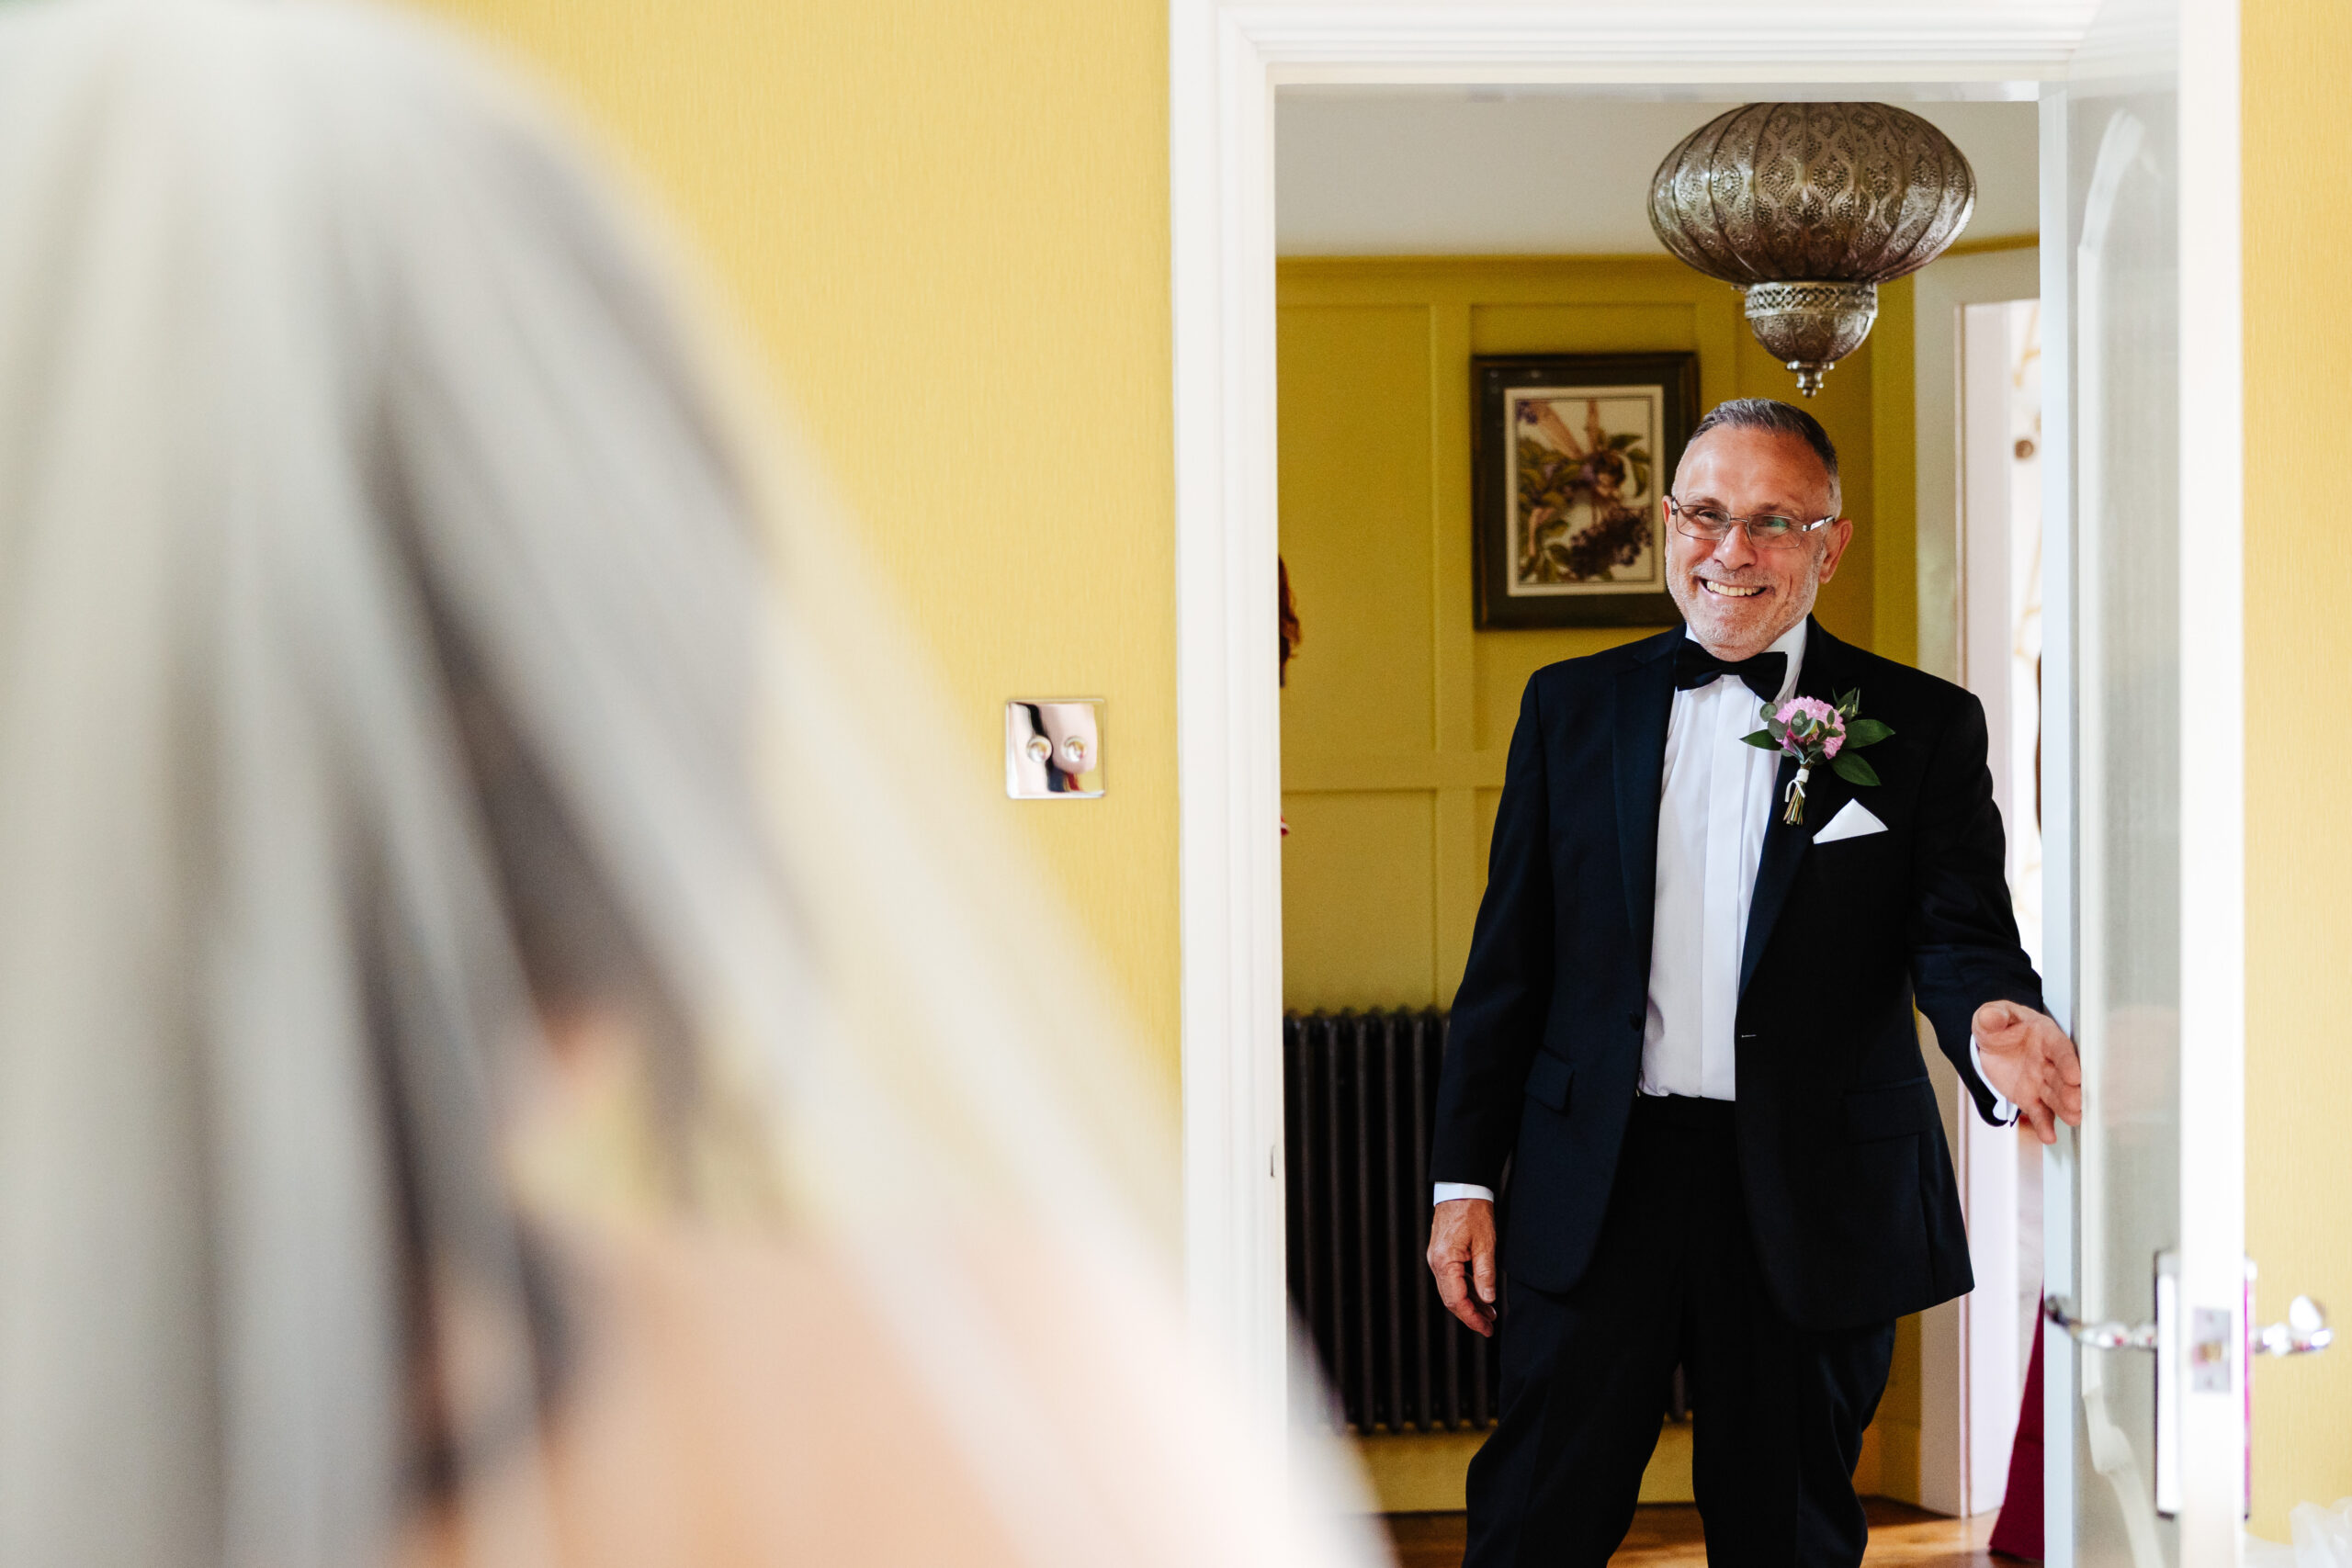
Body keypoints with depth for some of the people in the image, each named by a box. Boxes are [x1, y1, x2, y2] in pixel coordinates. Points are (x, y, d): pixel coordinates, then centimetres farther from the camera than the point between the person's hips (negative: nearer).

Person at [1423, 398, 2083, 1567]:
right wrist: (1464, 1177, 4)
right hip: (1597, 1186, 1)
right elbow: (1509, 958, 9)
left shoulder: (1923, 727, 2)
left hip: (1814, 1201, -1)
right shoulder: (1572, 707, 8)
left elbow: (1961, 932, -7)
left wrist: (1994, 1020, -31)